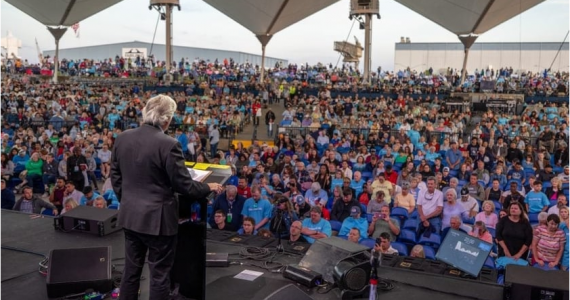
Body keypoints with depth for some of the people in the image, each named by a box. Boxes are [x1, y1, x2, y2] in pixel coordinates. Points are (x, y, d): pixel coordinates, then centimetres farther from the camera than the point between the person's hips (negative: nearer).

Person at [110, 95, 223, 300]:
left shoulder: (122, 138, 0)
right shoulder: (169, 144, -20)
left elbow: (115, 178, 8)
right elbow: (184, 185, -15)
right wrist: (209, 188, 2)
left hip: (130, 215, 6)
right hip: (158, 218, -6)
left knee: (131, 270, 18)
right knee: (159, 274, 7)